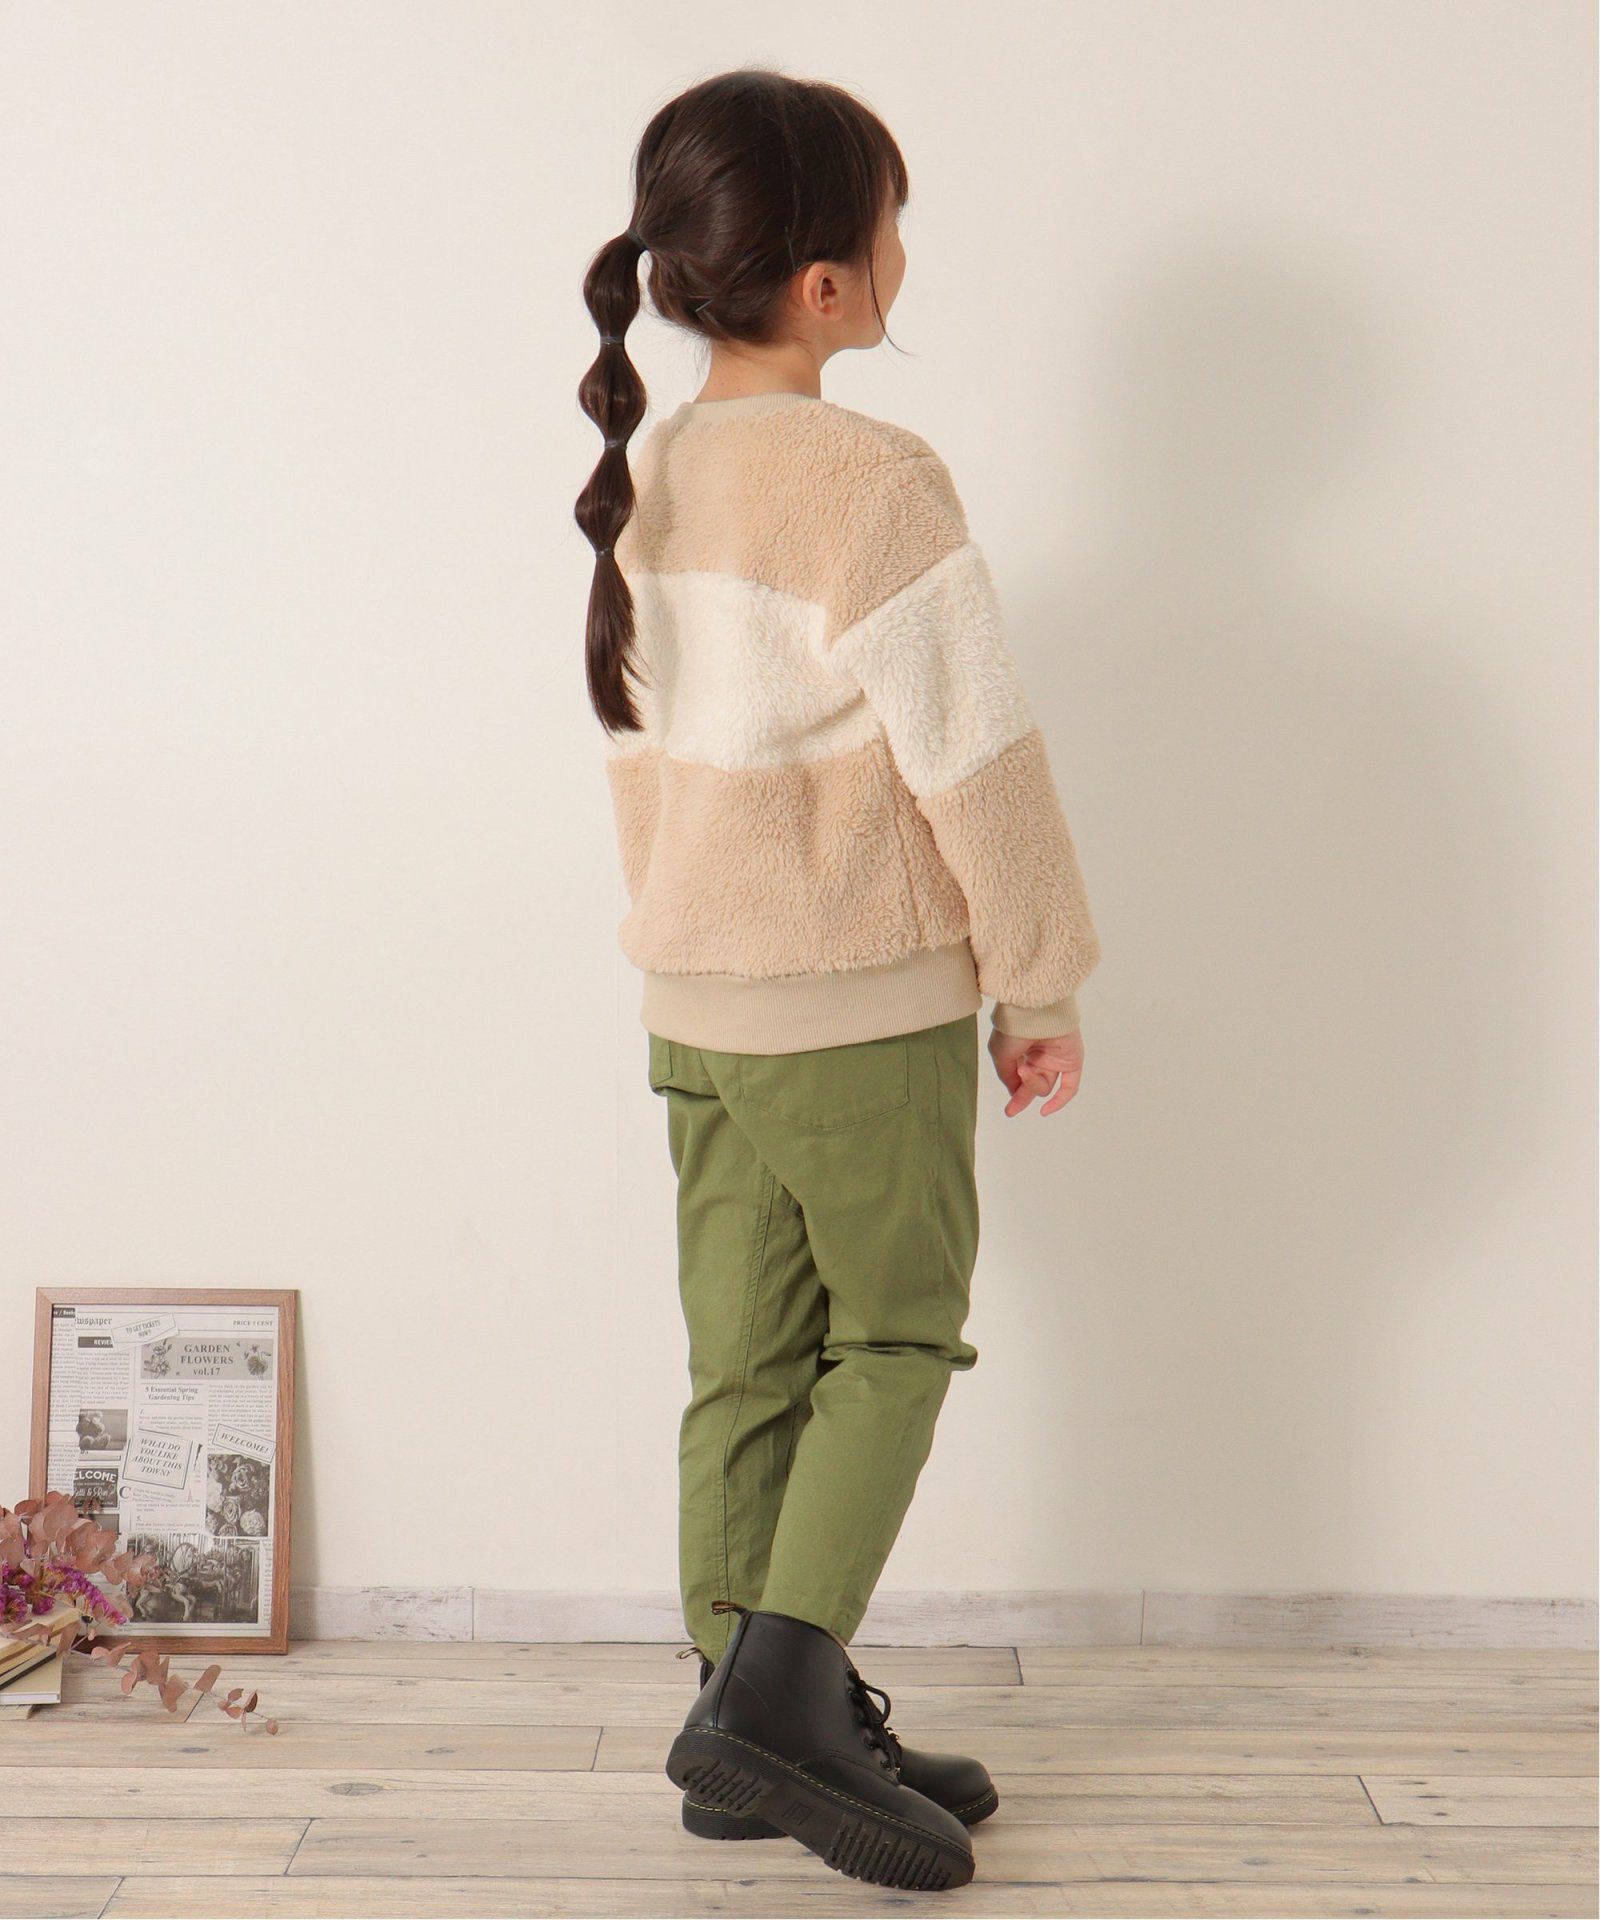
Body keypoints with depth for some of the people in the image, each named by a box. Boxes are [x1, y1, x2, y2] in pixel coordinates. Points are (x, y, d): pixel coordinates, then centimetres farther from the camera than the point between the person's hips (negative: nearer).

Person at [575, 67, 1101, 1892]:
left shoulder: (641, 482, 5)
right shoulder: (873, 481, -18)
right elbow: (976, 762, -16)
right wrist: (1041, 988, -5)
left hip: (695, 1005, 7)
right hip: (870, 1011, -7)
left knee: (746, 1366, 12)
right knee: (893, 1342, 8)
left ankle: (762, 1725, 22)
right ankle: (776, 1693, -1)